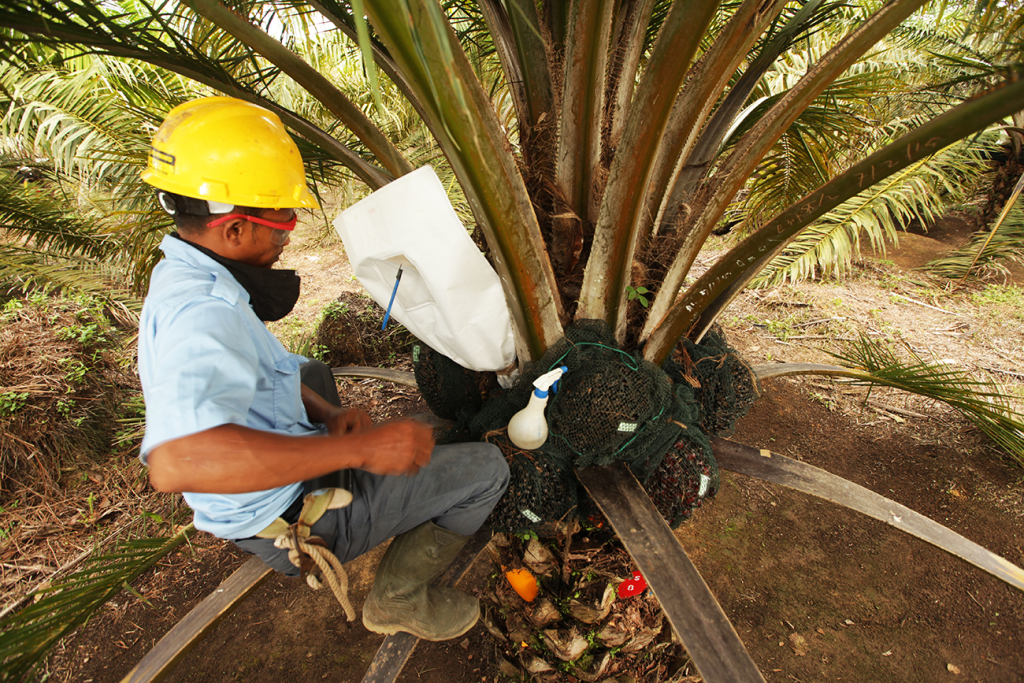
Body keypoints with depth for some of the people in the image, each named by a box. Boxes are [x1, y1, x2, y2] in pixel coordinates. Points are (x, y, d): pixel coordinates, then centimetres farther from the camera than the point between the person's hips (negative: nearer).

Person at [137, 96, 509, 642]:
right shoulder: (200, 312, -33)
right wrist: (359, 446, -48)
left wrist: (326, 415, -5)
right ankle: (400, 597, 9)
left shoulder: (181, 278, 1)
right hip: (293, 518, -10)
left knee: (312, 371, 37)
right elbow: (177, 461, -51)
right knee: (485, 468, -8)